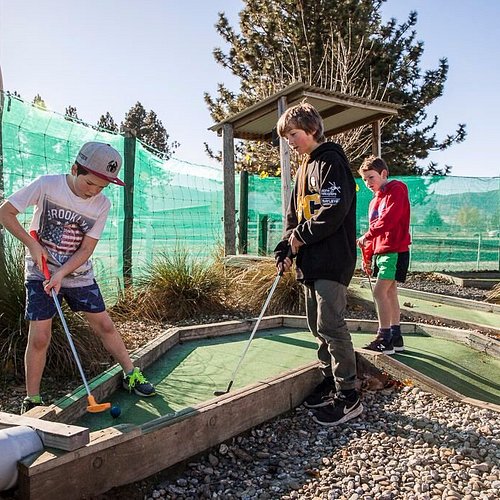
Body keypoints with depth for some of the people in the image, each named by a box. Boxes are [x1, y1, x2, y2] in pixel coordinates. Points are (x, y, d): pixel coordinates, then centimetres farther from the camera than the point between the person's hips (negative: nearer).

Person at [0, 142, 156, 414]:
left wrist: (60, 274, -22)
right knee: (39, 337, -6)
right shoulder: (46, 185, -16)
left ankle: (131, 375, 23)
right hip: (41, 273, -2)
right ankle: (32, 401, 11)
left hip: (79, 275, 3)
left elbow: (86, 249, -9)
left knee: (105, 325, 5)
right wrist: (32, 244, -17)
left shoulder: (102, 204, -9)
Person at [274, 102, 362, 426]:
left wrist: (302, 236, -10)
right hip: (311, 262, 9)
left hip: (333, 262, -9)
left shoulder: (331, 162, -8)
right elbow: (294, 216, 19)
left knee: (331, 326, -9)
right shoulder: (304, 169, 19)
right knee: (318, 325, 13)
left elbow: (334, 211, -20)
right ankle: (331, 382, 26)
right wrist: (285, 250, 6)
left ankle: (349, 397, 2)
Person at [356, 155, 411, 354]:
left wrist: (368, 235, -16)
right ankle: (396, 337, 17)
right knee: (390, 293, 10)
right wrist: (367, 258, 19)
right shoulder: (375, 200, 20)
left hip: (395, 251, -9)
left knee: (379, 291, -15)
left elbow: (389, 219, -21)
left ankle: (384, 339, -10)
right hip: (380, 252, 9)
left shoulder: (396, 190, -7)